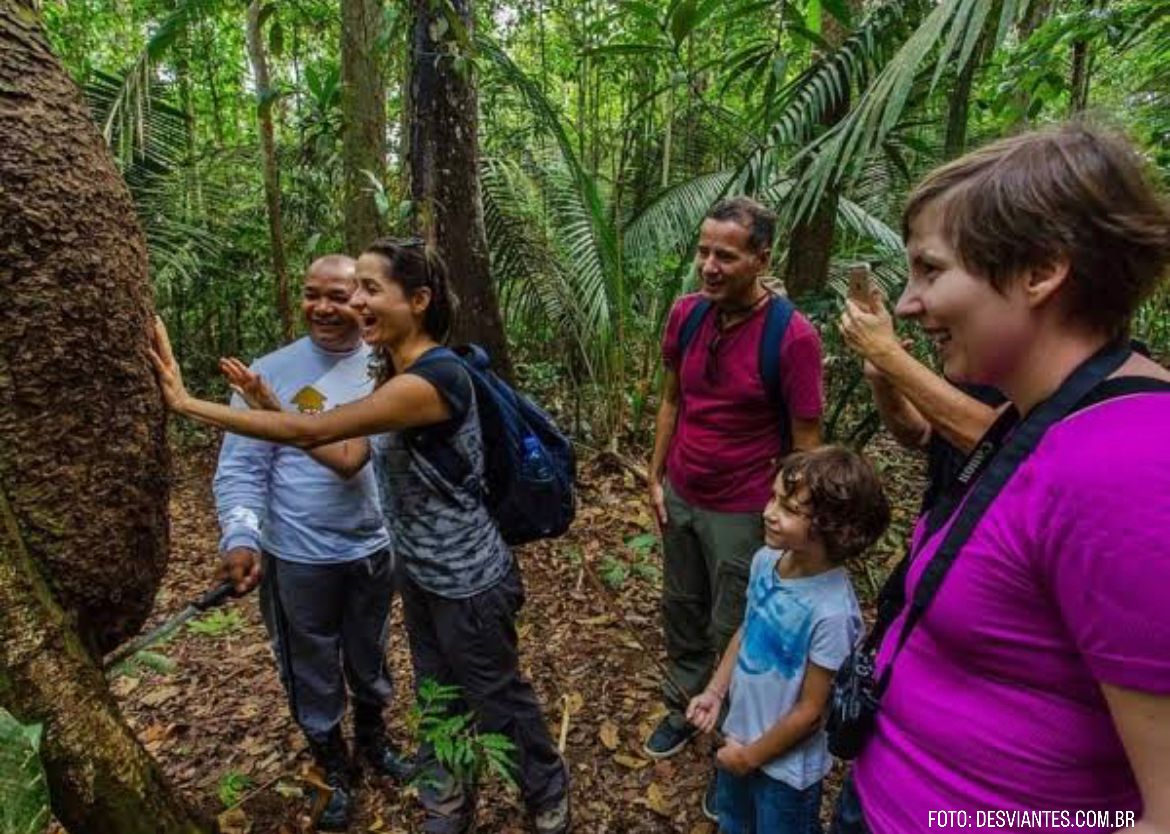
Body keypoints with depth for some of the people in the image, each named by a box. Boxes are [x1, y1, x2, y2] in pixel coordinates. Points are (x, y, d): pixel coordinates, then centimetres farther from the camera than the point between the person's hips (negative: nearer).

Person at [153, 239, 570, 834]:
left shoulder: (435, 378, -29)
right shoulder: (395, 374, 2)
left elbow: (313, 430, -29)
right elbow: (348, 459, 5)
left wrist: (188, 404, -21)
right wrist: (273, 408, -1)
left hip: (468, 583, -8)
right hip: (420, 575, 9)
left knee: (498, 702, 13)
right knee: (436, 697, 25)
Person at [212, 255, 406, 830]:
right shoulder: (271, 373, -11)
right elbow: (240, 469, -10)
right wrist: (240, 539, -24)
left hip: (375, 548, 2)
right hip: (300, 558, -2)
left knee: (370, 660, 23)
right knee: (314, 673, 16)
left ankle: (373, 741, 50)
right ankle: (335, 770, 42)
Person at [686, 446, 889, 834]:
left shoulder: (831, 612, -34)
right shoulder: (766, 560, -14)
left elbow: (810, 711, -23)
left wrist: (751, 757, -11)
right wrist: (715, 691, 1)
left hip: (786, 763, -6)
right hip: (740, 735, 6)